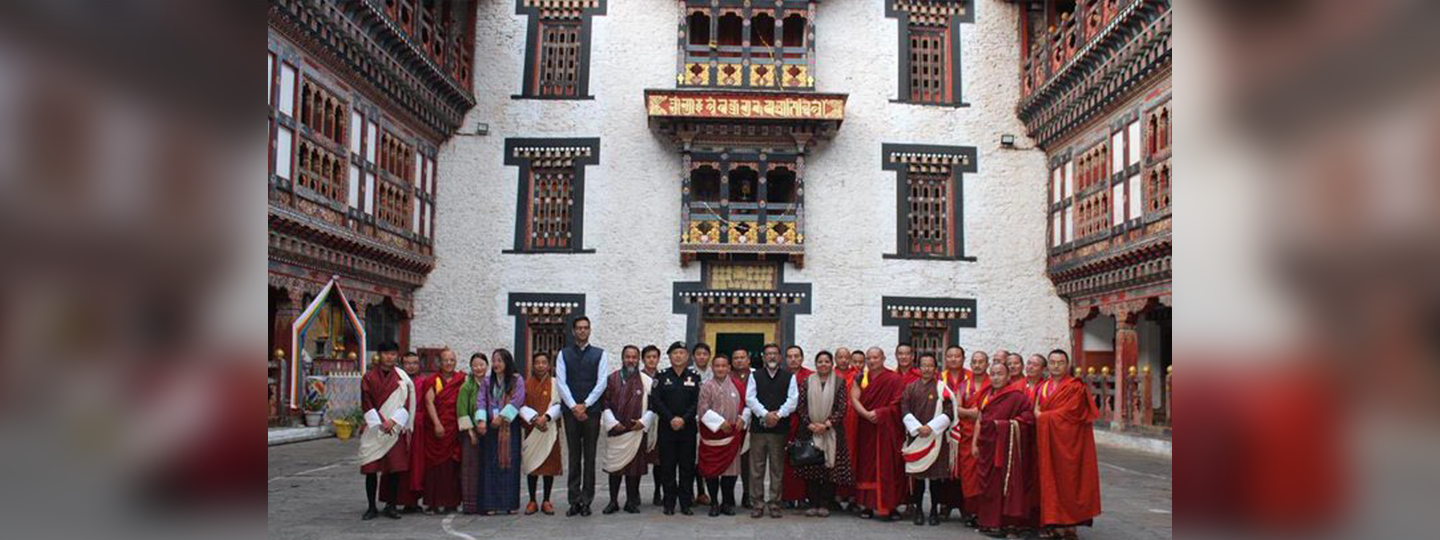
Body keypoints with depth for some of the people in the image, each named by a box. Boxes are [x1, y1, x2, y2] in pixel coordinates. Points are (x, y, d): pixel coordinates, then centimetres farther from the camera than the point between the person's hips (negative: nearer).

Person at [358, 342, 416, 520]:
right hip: (374, 429, 0)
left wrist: (393, 421, -11)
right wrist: (380, 423, -11)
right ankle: (371, 507, 9)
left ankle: (391, 506, 11)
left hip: (396, 429, 0)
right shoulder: (369, 377, 4)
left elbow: (406, 404, 1)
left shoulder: (403, 378, 5)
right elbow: (366, 404, -1)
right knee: (371, 469, 0)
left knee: (396, 468, -1)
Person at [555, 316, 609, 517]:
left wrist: (585, 405, -9)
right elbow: (561, 383, 1)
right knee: (573, 457, 3)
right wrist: (574, 406, -10)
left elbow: (601, 383, -1)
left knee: (590, 457, 1)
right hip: (571, 411, 1)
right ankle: (574, 500, 7)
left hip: (591, 411, -1)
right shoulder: (563, 354, 10)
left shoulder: (600, 354, 7)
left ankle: (586, 500, 6)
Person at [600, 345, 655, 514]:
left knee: (634, 467, 4)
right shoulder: (612, 378, 3)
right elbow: (605, 403, 3)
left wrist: (644, 421, -8)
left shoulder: (647, 381, 1)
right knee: (614, 467, 4)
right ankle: (613, 502, 13)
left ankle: (632, 502, 14)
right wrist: (612, 422, -6)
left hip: (637, 431, 0)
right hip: (615, 430, 0)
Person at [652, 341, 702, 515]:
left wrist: (684, 419, -12)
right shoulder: (662, 377, 6)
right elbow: (656, 401, -2)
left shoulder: (695, 377, 6)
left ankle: (685, 504, 10)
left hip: (688, 428, 0)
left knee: (687, 466, 2)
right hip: (666, 428, 0)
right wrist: (671, 419, -12)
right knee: (667, 466, 2)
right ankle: (669, 504, 10)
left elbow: (698, 402, -1)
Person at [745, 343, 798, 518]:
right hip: (759, 427, 0)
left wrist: (778, 414, -13)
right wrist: (765, 414, -12)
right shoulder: (755, 376, 10)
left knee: (777, 469, 3)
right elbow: (750, 398, 1)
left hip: (780, 427, 0)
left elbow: (793, 399, -1)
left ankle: (774, 504, 10)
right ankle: (757, 505, 7)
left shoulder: (789, 377, 8)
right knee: (756, 468, 1)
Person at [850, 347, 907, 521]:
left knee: (886, 466, -5)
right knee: (866, 466, 3)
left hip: (887, 430, -3)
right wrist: (867, 414, -16)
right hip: (865, 430, 4)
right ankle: (868, 505, 8)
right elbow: (854, 398, -1)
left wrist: (879, 413, -18)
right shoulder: (861, 378, 10)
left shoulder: (894, 379, -1)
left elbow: (897, 405, -8)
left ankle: (887, 506, -3)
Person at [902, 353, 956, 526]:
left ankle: (934, 510, 10)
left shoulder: (942, 388, 2)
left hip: (936, 437, -2)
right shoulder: (910, 388, 9)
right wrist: (917, 427, -12)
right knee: (917, 474, 3)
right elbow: (905, 410, 1)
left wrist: (930, 427, -15)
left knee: (936, 475, 0)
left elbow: (947, 413, -5)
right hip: (915, 437, 2)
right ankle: (918, 510, 12)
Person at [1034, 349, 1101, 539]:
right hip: (1047, 442, 6)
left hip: (1067, 443, -5)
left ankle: (1069, 524, 2)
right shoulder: (1043, 388, 15)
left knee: (1067, 480, -3)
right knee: (1050, 481, 4)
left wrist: (1043, 416, -6)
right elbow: (1038, 413, 17)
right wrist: (1039, 415, -4)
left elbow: (1069, 413, -14)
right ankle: (1055, 523, 8)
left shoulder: (1075, 387, -5)